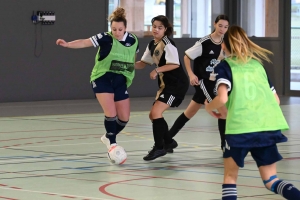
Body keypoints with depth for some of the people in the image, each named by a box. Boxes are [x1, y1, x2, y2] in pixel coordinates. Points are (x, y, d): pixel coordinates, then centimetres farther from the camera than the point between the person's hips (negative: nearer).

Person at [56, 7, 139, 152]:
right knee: (111, 114, -18)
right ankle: (112, 143, 3)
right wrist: (67, 44, -37)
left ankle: (108, 138, 31)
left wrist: (130, 71, 14)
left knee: (124, 118, 6)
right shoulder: (106, 38, -13)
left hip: (120, 82, 5)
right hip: (102, 79, -5)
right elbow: (84, 43, -23)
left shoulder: (133, 41, 0)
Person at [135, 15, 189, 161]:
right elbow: (143, 63, 14)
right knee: (154, 115, 15)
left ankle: (159, 148, -12)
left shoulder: (167, 44, -16)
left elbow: (175, 64, -22)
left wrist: (157, 70, -26)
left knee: (156, 112, -19)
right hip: (165, 84, 10)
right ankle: (168, 142, 33)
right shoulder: (152, 45, 10)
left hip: (177, 84, -10)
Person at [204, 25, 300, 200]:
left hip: (240, 127, -4)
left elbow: (222, 98, -9)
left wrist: (209, 107, 12)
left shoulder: (224, 66, 7)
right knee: (270, 180, 10)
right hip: (269, 127, 4)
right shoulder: (258, 64, 20)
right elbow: (276, 100, 20)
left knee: (230, 175, 17)